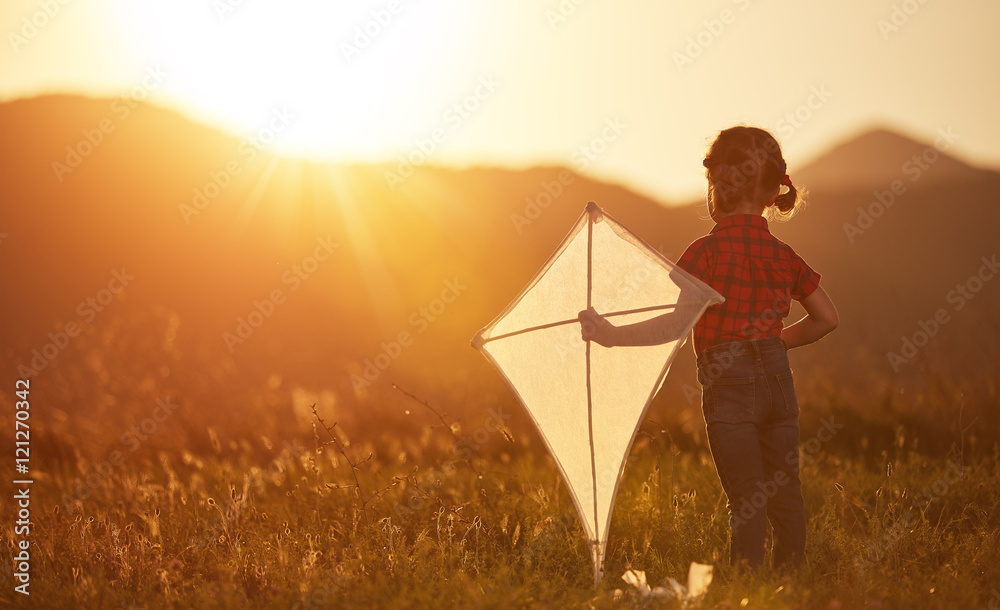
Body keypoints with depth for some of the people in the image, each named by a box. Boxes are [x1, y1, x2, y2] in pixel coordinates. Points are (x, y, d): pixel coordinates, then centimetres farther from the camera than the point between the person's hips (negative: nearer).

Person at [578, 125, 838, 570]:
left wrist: (613, 335, -14)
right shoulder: (782, 255, 6)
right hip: (778, 378, 5)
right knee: (785, 496, 12)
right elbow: (826, 318, 12)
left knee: (747, 502, -1)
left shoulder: (708, 251, -12)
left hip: (729, 383, -5)